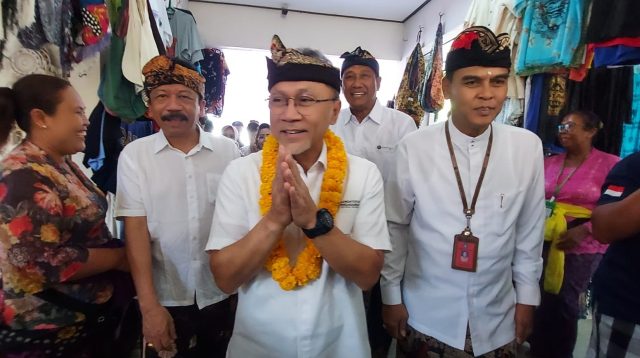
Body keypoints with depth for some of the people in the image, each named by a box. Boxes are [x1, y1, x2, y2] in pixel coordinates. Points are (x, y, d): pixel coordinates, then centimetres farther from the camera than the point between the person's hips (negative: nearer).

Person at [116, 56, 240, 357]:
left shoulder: (227, 150, -5)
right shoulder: (134, 154, -6)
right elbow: (136, 227, -8)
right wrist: (149, 305, -11)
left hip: (224, 294, 2)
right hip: (167, 298, -1)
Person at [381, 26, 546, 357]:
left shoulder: (528, 147, -8)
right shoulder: (413, 147, -15)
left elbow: (530, 229, 1)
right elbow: (394, 227, -7)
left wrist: (527, 296, 8)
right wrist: (391, 295, -1)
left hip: (497, 319, 2)